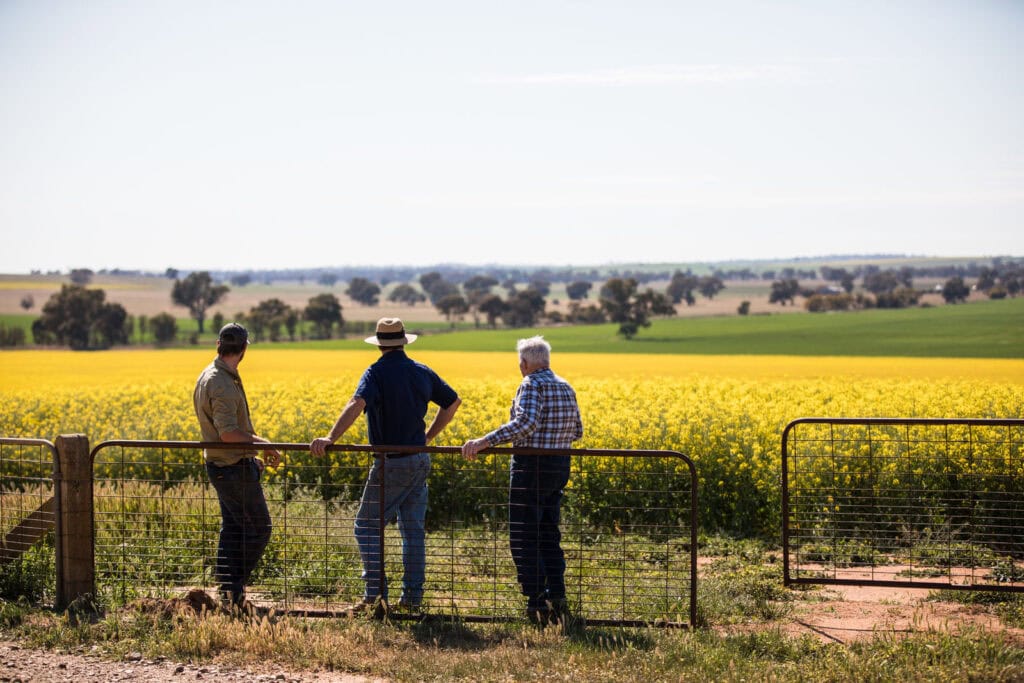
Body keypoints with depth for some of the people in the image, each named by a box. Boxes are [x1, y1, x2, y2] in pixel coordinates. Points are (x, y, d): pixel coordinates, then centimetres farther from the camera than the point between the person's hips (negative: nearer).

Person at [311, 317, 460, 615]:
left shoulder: (377, 373, -14)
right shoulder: (422, 372, 7)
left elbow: (357, 404, -31)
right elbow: (453, 401, 19)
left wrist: (330, 438, -39)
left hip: (391, 464, -6)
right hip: (420, 462, 7)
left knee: (367, 528, 1)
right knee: (414, 531, 13)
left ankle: (375, 595, -6)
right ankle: (412, 596, 16)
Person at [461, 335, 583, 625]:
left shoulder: (532, 385, -12)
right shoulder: (566, 387, 12)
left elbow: (527, 422, -28)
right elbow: (577, 431, 16)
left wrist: (486, 441, -31)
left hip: (531, 466, -8)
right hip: (559, 468, 8)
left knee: (523, 539, -1)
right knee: (548, 535, 16)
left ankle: (537, 604, -4)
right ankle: (557, 598, 9)